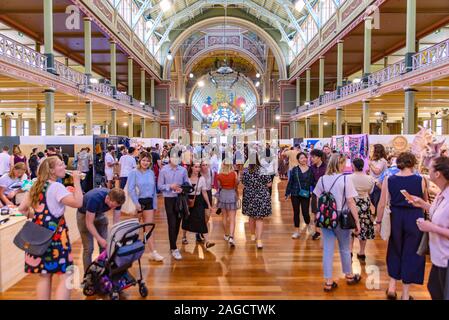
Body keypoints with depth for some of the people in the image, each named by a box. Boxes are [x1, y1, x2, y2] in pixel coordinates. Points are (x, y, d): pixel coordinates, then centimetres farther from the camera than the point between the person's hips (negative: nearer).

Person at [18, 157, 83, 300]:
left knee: (45, 275, 15)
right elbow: (78, 202, -24)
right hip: (55, 235, -8)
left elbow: (22, 208, 15)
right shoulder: (56, 187, -13)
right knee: (66, 275, -3)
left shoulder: (36, 187, 11)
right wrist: (77, 181, -18)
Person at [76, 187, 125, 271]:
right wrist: (99, 239, -36)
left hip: (100, 214, 4)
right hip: (84, 215, -4)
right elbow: (89, 223, -31)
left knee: (105, 245, 1)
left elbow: (116, 220, -14)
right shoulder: (94, 199, -40)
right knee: (89, 248, -7)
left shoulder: (116, 199, -25)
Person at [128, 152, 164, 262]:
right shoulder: (134, 172, -8)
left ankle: (153, 252, 1)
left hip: (148, 201, 3)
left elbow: (154, 189, 8)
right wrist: (136, 203, -19)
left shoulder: (151, 173, 4)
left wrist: (154, 204, 6)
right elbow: (130, 189, -13)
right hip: (137, 201, -3)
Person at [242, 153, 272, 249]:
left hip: (249, 196, 3)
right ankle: (259, 240, -2)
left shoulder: (245, 171, -6)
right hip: (262, 197, -3)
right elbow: (269, 184, -9)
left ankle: (253, 235, 37)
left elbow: (243, 184, 5)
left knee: (251, 217, 20)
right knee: (259, 218, 3)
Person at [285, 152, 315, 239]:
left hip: (305, 195, -1)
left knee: (305, 212, -3)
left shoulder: (310, 170, 0)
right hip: (295, 194, 1)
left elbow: (313, 182, 3)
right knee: (296, 212, 7)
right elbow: (290, 182, 3)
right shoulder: (294, 169, 1)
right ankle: (296, 231, 19)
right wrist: (287, 193, 1)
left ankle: (308, 224, 31)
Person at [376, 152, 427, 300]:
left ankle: (392, 287, 24)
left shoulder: (389, 180, -6)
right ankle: (405, 294, 20)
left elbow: (382, 204, -6)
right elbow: (425, 201, 7)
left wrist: (378, 221, 5)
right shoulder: (420, 180, -8)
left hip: (396, 218, 1)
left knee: (395, 251, 21)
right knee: (411, 253, 11)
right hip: (415, 218, -1)